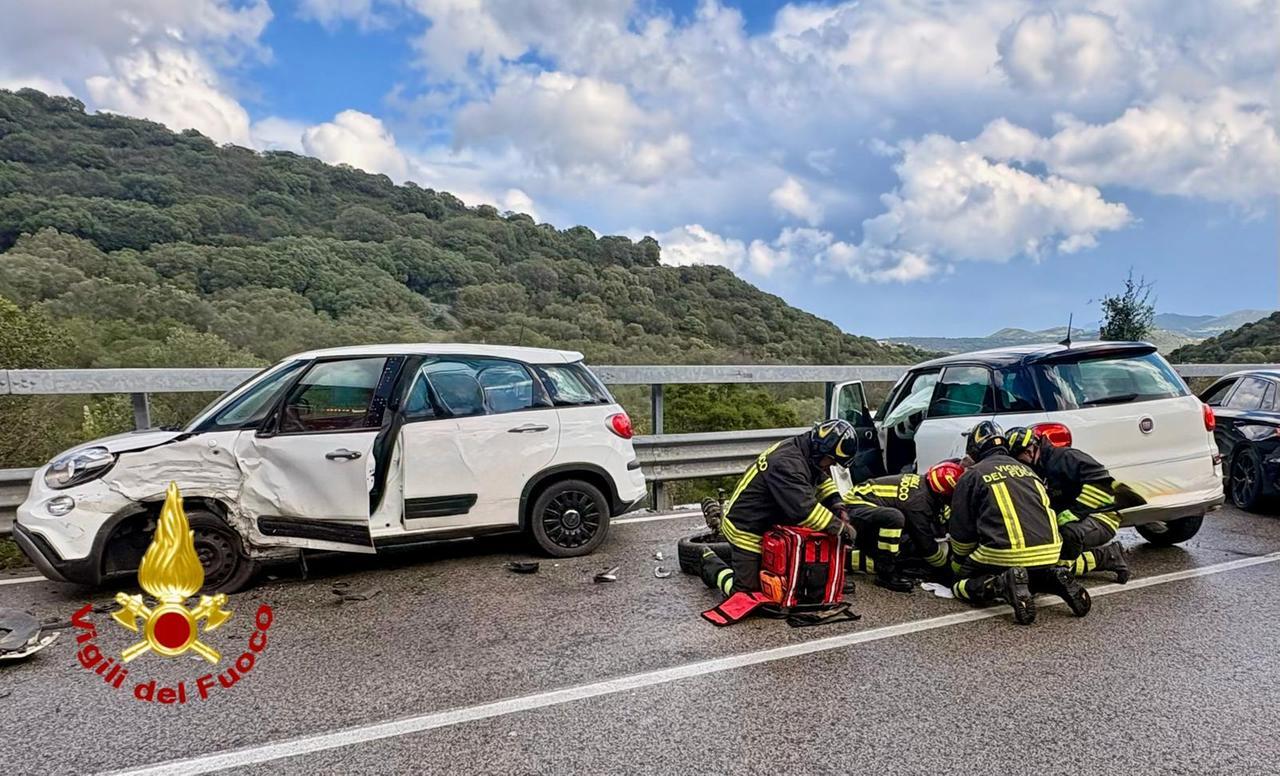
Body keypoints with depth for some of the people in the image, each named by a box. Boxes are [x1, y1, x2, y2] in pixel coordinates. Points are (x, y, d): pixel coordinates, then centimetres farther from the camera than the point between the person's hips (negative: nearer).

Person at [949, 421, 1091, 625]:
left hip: (1005, 554, -6)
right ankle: (1055, 580, 3)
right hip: (1049, 553, 6)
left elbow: (961, 532, 5)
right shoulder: (1026, 469, 22)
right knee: (1034, 576, 36)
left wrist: (959, 567, 23)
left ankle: (1001, 585, -17)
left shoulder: (971, 476, 6)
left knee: (961, 584, 12)